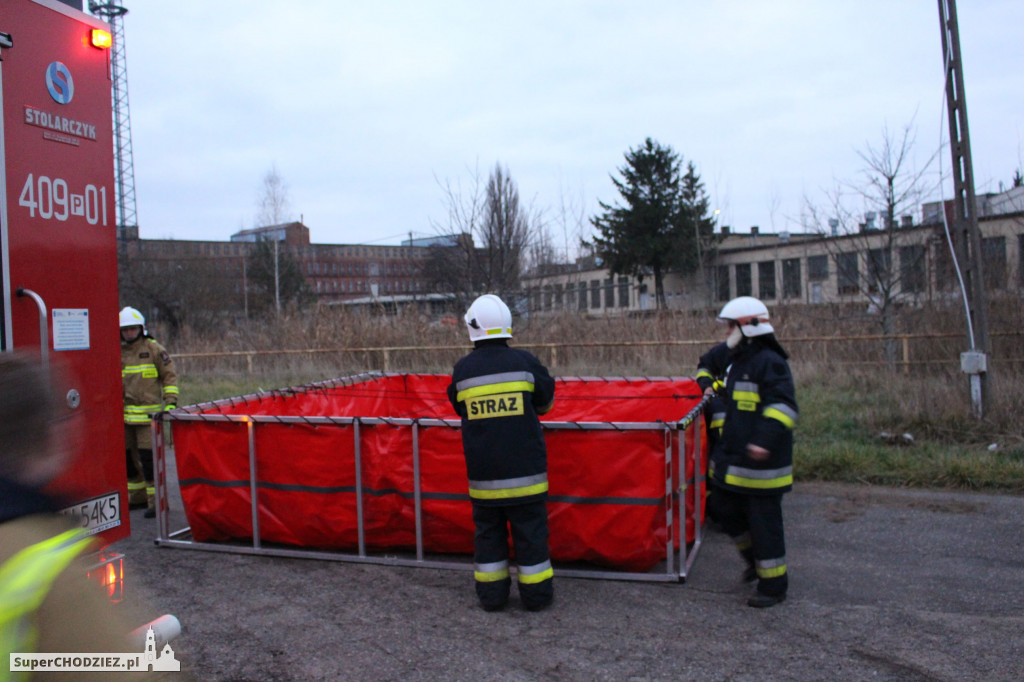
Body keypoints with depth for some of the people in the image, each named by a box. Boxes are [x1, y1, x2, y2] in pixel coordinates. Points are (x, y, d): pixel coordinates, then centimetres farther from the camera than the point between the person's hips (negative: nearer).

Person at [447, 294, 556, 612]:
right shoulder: (524, 362, -6)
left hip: (482, 470, 1)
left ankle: (491, 594, 21)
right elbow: (546, 401, 8)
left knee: (488, 529, 14)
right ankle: (536, 593, 18)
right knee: (530, 529, 9)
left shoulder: (462, 370, -4)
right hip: (524, 466, -1)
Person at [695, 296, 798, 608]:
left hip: (761, 460, -9)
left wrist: (766, 438, -39)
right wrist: (707, 383, 14)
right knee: (722, 506, 15)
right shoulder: (733, 356, 11)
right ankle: (756, 558, 36)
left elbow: (784, 406, -27)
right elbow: (707, 362, 33)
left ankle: (773, 585, 16)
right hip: (733, 455, 9)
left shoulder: (770, 362, -17)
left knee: (764, 521, 0)